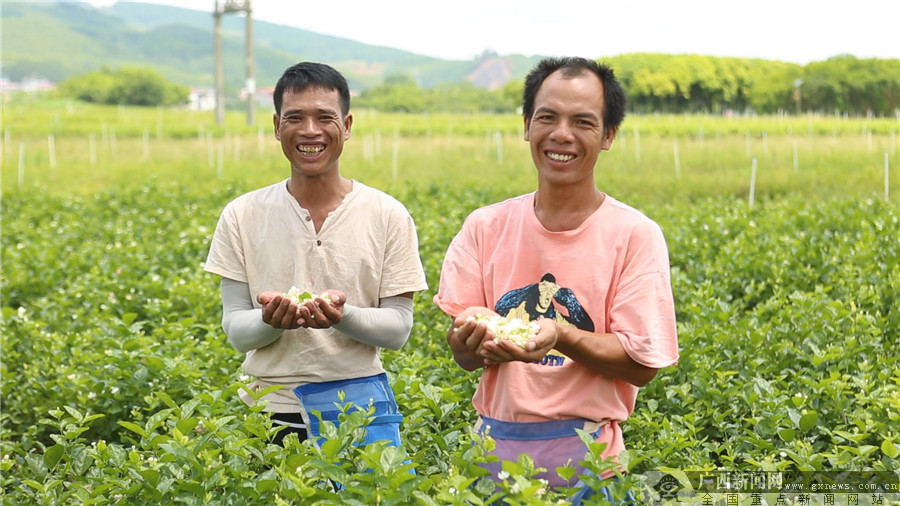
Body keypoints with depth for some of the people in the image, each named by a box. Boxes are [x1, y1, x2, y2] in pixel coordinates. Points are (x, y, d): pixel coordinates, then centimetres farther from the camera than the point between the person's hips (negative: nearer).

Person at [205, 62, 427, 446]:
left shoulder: (388, 216, 0)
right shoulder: (242, 216, 3)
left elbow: (399, 329, 0)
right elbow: (235, 331, 3)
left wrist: (343, 314, -19)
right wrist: (271, 320, -19)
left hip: (360, 413, -1)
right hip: (270, 413, 1)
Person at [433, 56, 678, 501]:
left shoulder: (634, 235, -5)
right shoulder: (485, 227, 3)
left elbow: (643, 364, -8)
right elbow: (462, 354, 1)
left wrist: (560, 337, -23)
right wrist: (475, 341, -22)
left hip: (584, 451, -2)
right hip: (494, 446, 2)